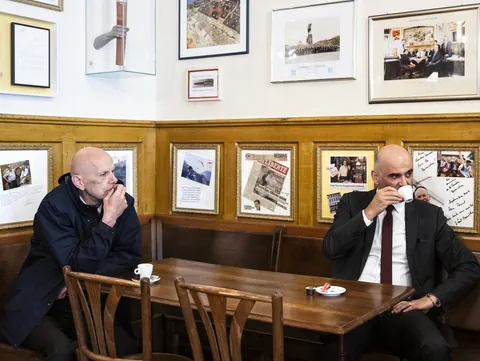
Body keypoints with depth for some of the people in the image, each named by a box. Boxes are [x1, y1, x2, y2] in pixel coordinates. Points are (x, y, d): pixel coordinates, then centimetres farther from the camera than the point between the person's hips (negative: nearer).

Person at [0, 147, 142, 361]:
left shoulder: (122, 200, -7)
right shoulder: (54, 206, -20)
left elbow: (131, 255, -9)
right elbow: (78, 265, -26)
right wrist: (108, 219, -30)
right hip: (41, 305, -4)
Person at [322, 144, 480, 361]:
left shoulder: (429, 214, 9)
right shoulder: (353, 203, 10)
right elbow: (330, 249, -4)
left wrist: (432, 298, -7)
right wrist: (369, 212, -10)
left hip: (403, 307, 1)